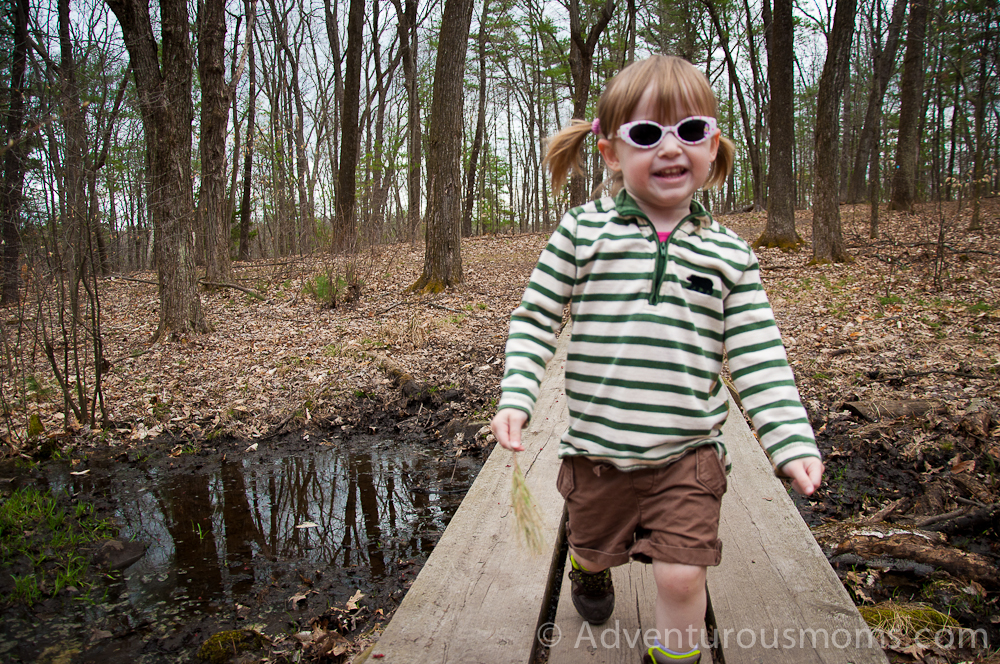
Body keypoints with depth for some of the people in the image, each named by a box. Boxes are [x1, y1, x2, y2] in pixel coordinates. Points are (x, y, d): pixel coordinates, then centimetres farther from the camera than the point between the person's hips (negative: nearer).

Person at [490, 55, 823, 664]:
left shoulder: (729, 254, -2)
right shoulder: (582, 232, -6)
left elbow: (759, 358, 0)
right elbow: (535, 320, -3)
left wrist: (792, 441, -7)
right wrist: (516, 397, -14)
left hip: (688, 452, 0)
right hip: (596, 447, 1)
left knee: (682, 575, -5)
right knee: (594, 544, 23)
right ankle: (588, 569, 61)